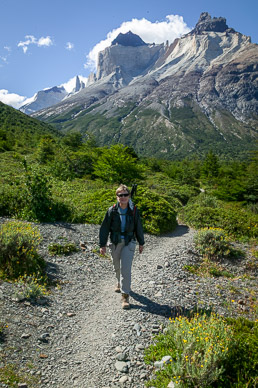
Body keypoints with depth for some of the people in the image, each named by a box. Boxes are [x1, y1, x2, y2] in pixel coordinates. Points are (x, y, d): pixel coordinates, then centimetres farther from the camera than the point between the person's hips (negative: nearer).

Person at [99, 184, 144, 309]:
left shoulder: (133, 211, -5)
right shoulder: (112, 211, -7)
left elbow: (138, 227, 6)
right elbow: (104, 228, -2)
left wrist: (141, 243, 12)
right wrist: (102, 245, -4)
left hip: (129, 242, -2)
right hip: (115, 242, 2)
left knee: (125, 268, -11)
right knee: (117, 266, 19)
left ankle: (125, 296, -3)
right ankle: (120, 283, 48)